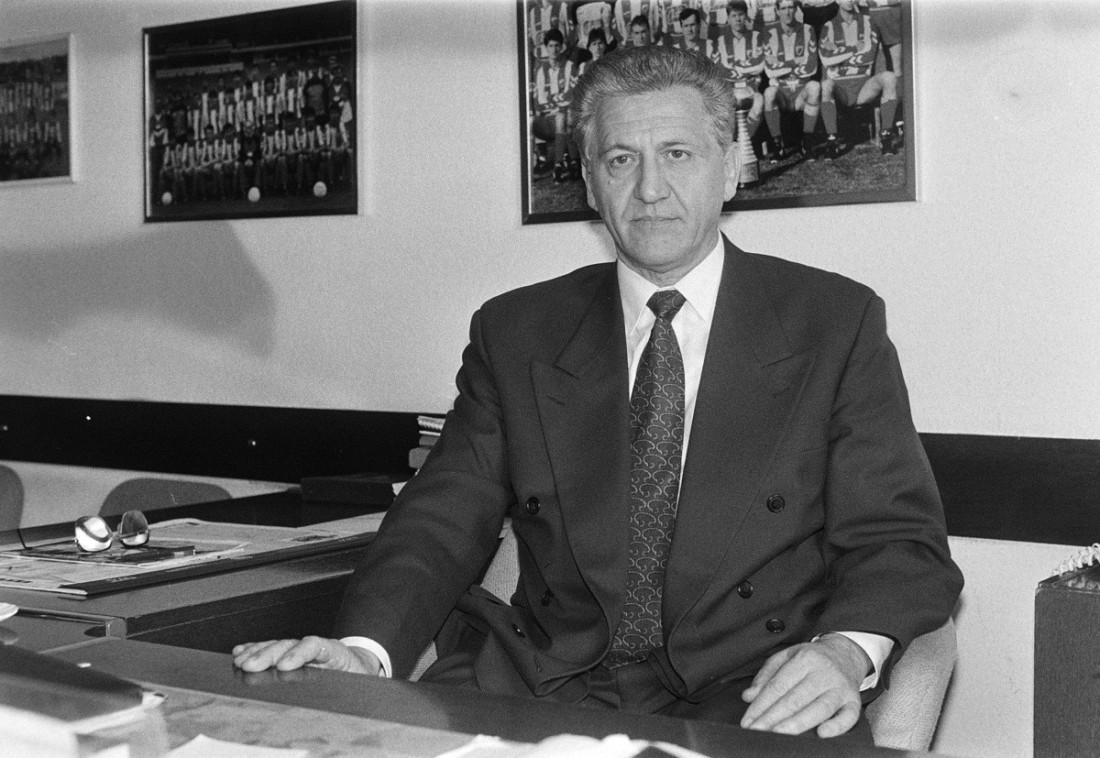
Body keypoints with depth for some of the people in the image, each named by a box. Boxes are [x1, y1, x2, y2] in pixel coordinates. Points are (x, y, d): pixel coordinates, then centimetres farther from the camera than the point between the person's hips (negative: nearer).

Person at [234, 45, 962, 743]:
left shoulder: (836, 323, 7)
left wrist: (847, 649, -19)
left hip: (752, 698, -2)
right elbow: (444, 522, 6)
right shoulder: (514, 333, 13)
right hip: (546, 690, 3)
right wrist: (365, 649, -14)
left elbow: (898, 537, 4)